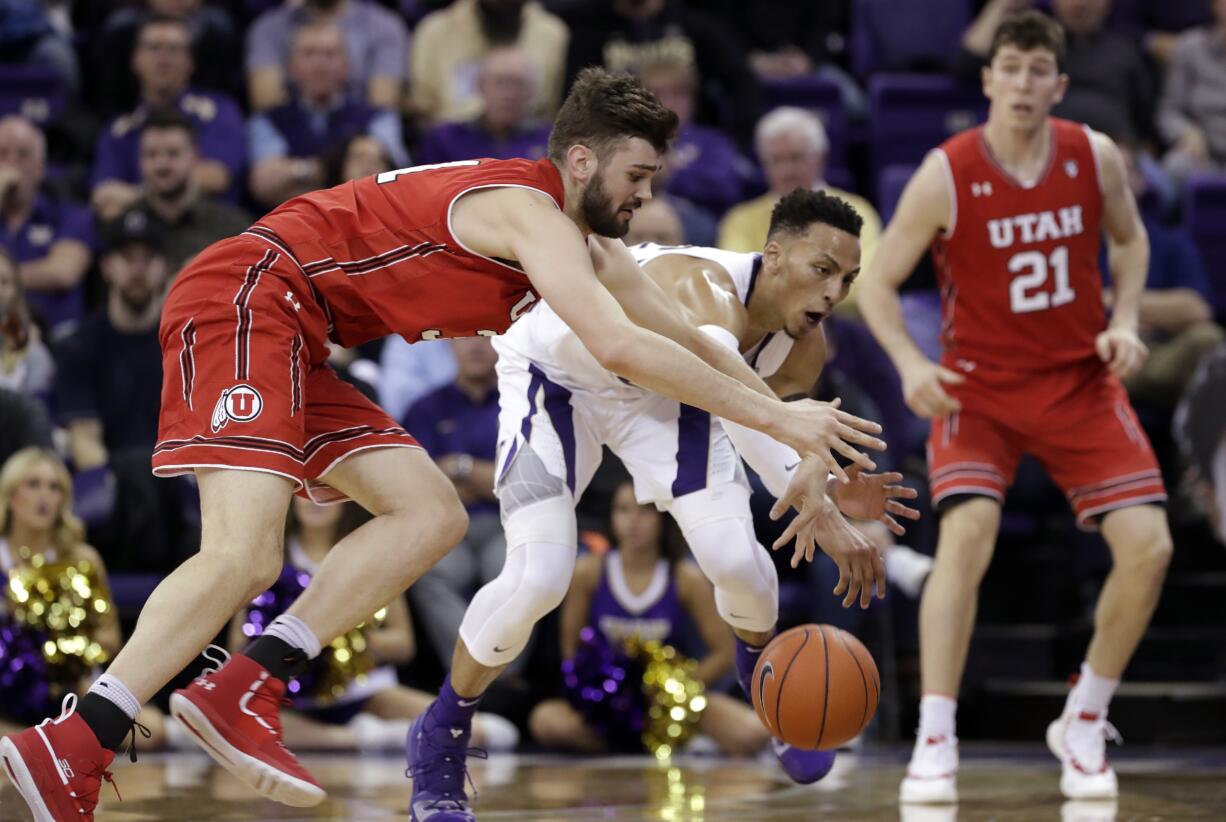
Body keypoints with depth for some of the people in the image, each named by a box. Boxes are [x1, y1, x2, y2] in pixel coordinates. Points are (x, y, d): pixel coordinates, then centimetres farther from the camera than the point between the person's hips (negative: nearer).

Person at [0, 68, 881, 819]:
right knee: (243, 557, -23)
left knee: (431, 516, 1)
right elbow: (618, 347, -27)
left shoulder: (591, 249, 16)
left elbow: (694, 343, 24)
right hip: (244, 295, -10)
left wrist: (796, 438, 20)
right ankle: (74, 746, -27)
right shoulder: (530, 210, -15)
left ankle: (243, 688, -10)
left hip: (296, 345, 10)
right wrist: (774, 417, -23)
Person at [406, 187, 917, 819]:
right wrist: (812, 500, -74)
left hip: (660, 387, 5)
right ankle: (438, 740, 4)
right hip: (553, 372, -5)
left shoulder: (802, 350, -19)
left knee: (736, 557, -13)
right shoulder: (704, 289, -44)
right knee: (538, 577, -20)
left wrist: (831, 489, -21)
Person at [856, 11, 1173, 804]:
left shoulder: (1095, 157, -8)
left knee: (1149, 546, -8)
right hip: (980, 385, -3)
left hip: (1082, 380, 3)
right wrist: (911, 364, -22)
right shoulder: (945, 176, -16)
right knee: (968, 534, -27)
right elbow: (878, 283, -6)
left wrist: (1124, 322, -4)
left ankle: (1085, 725, 12)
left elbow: (1130, 237, 13)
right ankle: (935, 743, -21)